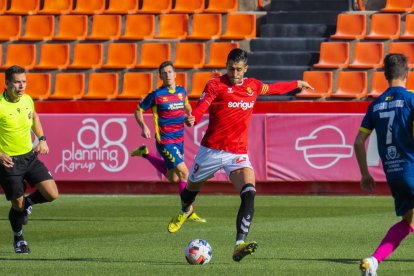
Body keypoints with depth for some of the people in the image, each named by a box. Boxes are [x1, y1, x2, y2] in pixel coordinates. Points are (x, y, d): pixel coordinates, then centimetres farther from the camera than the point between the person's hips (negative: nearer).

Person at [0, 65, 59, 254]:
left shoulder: (27, 100, -1)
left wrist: (42, 139, 11)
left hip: (30, 157, 5)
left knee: (52, 194, -7)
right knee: (17, 206, 1)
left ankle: (28, 202, 26)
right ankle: (18, 238, 30)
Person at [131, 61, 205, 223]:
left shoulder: (182, 91, 4)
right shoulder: (156, 95, -11)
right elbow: (138, 110, 0)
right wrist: (144, 127, -16)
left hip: (179, 140, 7)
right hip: (165, 141, -7)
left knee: (173, 178, 17)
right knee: (184, 173, -12)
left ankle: (145, 154, 35)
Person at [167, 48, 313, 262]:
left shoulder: (253, 86, 8)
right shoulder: (216, 84, -8)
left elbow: (273, 88, 30)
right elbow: (201, 108, -21)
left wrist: (296, 84, 41)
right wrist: (192, 119, -42)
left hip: (238, 153, 2)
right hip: (211, 149, -2)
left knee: (249, 193, -24)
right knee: (192, 187, 19)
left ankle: (239, 244, -31)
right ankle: (184, 211, 58)